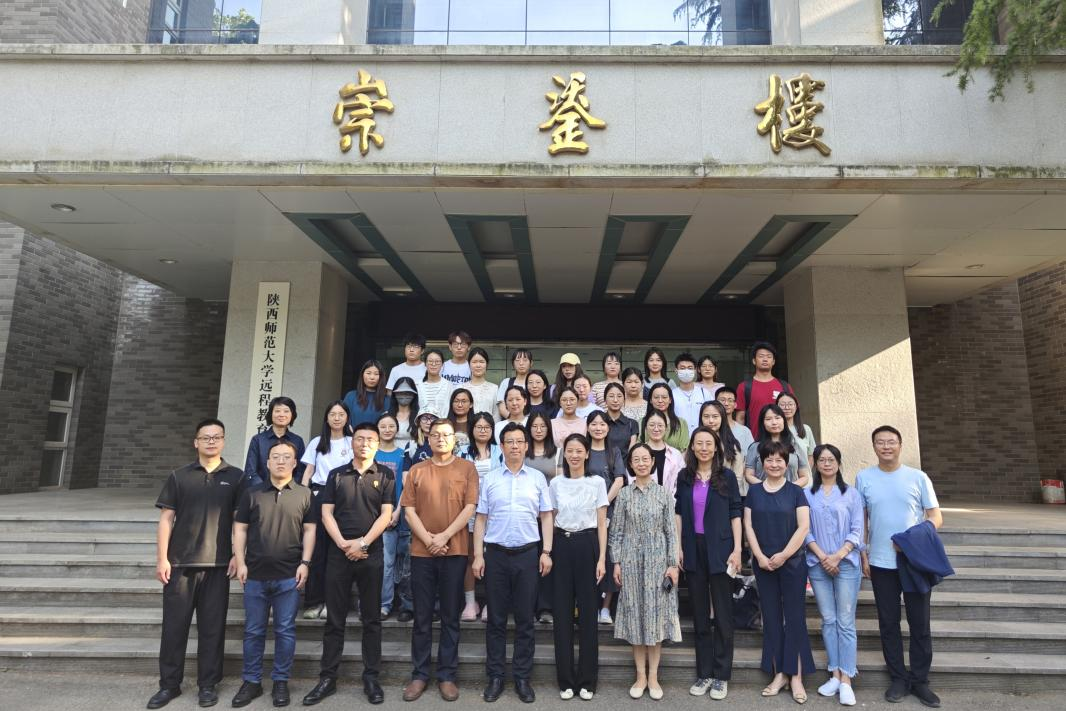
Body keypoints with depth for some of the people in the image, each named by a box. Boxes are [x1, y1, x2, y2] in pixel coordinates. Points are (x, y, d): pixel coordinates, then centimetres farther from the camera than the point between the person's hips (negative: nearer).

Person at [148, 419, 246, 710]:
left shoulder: (236, 477, 4)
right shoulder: (179, 476, 5)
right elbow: (166, 518, 4)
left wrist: (237, 555, -5)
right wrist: (162, 558, -3)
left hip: (217, 565, -1)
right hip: (180, 563, 1)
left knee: (212, 627, 6)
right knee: (174, 625, 7)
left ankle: (208, 684, 18)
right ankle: (169, 684, 22)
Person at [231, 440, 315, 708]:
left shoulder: (304, 494, 2)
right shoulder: (252, 494, 6)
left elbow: (309, 530, 2)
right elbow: (240, 529, 6)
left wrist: (305, 563, -6)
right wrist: (240, 562, -2)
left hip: (290, 575, -1)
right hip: (255, 574, 1)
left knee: (285, 631, 6)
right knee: (253, 631, 10)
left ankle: (281, 682, 19)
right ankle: (251, 682, 24)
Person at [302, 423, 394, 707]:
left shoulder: (385, 475, 3)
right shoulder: (336, 474, 8)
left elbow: (386, 514, -3)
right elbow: (326, 513, 3)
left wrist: (362, 543, -12)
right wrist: (343, 543, -10)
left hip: (371, 555, -1)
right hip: (339, 554, 1)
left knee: (371, 619, 5)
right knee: (334, 619, 7)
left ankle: (371, 678, 15)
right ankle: (327, 678, 17)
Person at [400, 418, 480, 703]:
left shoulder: (467, 468, 2)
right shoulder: (416, 470, 7)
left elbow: (470, 507, -5)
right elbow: (409, 510, 2)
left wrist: (444, 537, -12)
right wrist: (428, 539, -11)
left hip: (455, 551, -1)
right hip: (421, 552, 1)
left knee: (450, 617, 7)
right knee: (422, 617, 8)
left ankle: (447, 675, 17)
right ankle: (419, 674, 19)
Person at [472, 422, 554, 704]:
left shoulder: (537, 478, 4)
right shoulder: (490, 479, 3)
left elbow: (546, 516, 5)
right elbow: (481, 519, 4)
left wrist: (546, 551, -1)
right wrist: (478, 555, -1)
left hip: (528, 554, 0)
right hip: (495, 553, 0)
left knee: (525, 619, 7)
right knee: (496, 618, 8)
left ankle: (522, 678, 20)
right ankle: (495, 677, 21)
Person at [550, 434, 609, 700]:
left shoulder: (597, 482, -1)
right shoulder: (555, 483, 5)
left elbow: (602, 523, -1)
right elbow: (549, 519, 10)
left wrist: (602, 558, -7)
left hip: (587, 545, -2)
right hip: (562, 546, 2)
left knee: (588, 611, 4)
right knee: (562, 611, 5)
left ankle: (587, 680, 17)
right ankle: (566, 679, 17)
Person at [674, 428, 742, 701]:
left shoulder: (727, 476, -2)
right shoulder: (684, 477, 5)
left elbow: (735, 514, -2)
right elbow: (679, 513, 7)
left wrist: (737, 550, -8)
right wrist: (678, 547, 1)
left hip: (720, 550, -2)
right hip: (693, 550, 3)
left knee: (723, 614, 4)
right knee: (699, 614, 11)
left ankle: (721, 675, 16)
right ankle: (704, 673, 21)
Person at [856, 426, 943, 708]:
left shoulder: (918, 477, -2)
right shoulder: (864, 478, 1)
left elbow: (936, 516, 0)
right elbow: (860, 519, 6)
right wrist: (863, 554, 3)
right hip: (880, 563, 1)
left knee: (920, 624, 6)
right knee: (889, 623, 9)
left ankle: (919, 680, 22)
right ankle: (898, 678, 23)